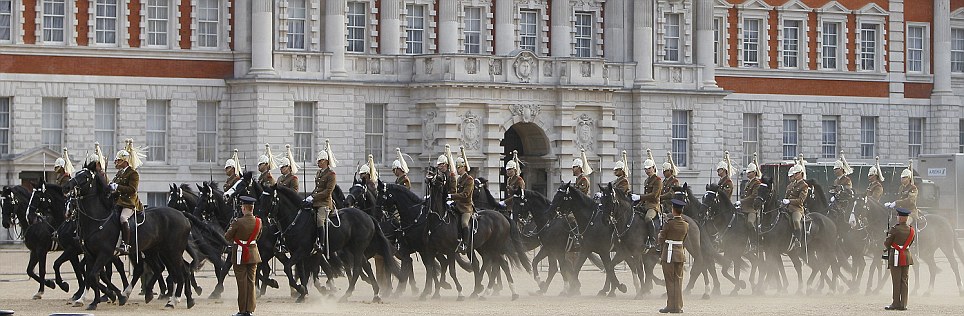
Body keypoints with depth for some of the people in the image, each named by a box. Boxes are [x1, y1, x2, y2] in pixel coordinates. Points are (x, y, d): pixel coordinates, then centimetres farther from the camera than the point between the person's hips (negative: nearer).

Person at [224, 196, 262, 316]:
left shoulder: (238, 222, -19)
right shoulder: (258, 222, -3)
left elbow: (227, 237, -9)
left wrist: (231, 228, 10)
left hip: (240, 255, -4)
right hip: (253, 254, 4)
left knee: (242, 282, 2)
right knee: (251, 281, 11)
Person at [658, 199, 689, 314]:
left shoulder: (669, 224, -14)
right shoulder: (686, 225, 3)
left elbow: (661, 239, -5)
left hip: (669, 253, -5)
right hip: (680, 252, 5)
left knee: (670, 280, 2)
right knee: (678, 280, 11)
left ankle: (671, 306, 3)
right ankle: (678, 306, 11)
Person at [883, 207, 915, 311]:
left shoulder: (895, 229, -15)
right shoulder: (911, 230, 4)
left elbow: (887, 243, -9)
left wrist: (885, 249, 13)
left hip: (896, 257, -6)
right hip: (907, 257, 6)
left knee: (896, 281, -1)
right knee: (904, 281, 8)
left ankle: (896, 304, 2)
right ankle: (903, 304, 8)